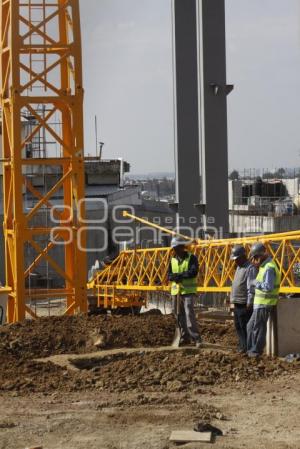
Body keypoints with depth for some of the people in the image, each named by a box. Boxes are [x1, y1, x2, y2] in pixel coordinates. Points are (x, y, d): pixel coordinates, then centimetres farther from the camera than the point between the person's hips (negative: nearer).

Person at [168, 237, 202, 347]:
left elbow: (193, 272, -16)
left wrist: (180, 275, -17)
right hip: (176, 290, 6)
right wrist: (175, 277, -15)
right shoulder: (173, 260, 13)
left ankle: (196, 338, -13)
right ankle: (185, 337, 15)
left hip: (188, 291, -6)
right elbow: (170, 275, 8)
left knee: (189, 313, -15)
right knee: (180, 315, 7)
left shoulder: (191, 258, -4)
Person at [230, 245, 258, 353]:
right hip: (237, 304, 10)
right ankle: (242, 347, 21)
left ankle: (246, 347, -1)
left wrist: (249, 302, -22)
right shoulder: (239, 267, 17)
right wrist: (232, 298, 20)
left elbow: (252, 287, -20)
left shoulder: (250, 268, -14)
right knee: (238, 327, 14)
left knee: (245, 327, -6)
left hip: (245, 305, -10)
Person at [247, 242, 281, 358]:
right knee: (251, 326, 17)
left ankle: (256, 351, 8)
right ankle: (252, 349, 24)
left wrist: (256, 283, -17)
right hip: (260, 303, 10)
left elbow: (268, 287, -27)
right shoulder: (265, 266, 14)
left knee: (258, 327, -1)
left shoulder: (269, 268, -19)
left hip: (264, 305, -10)